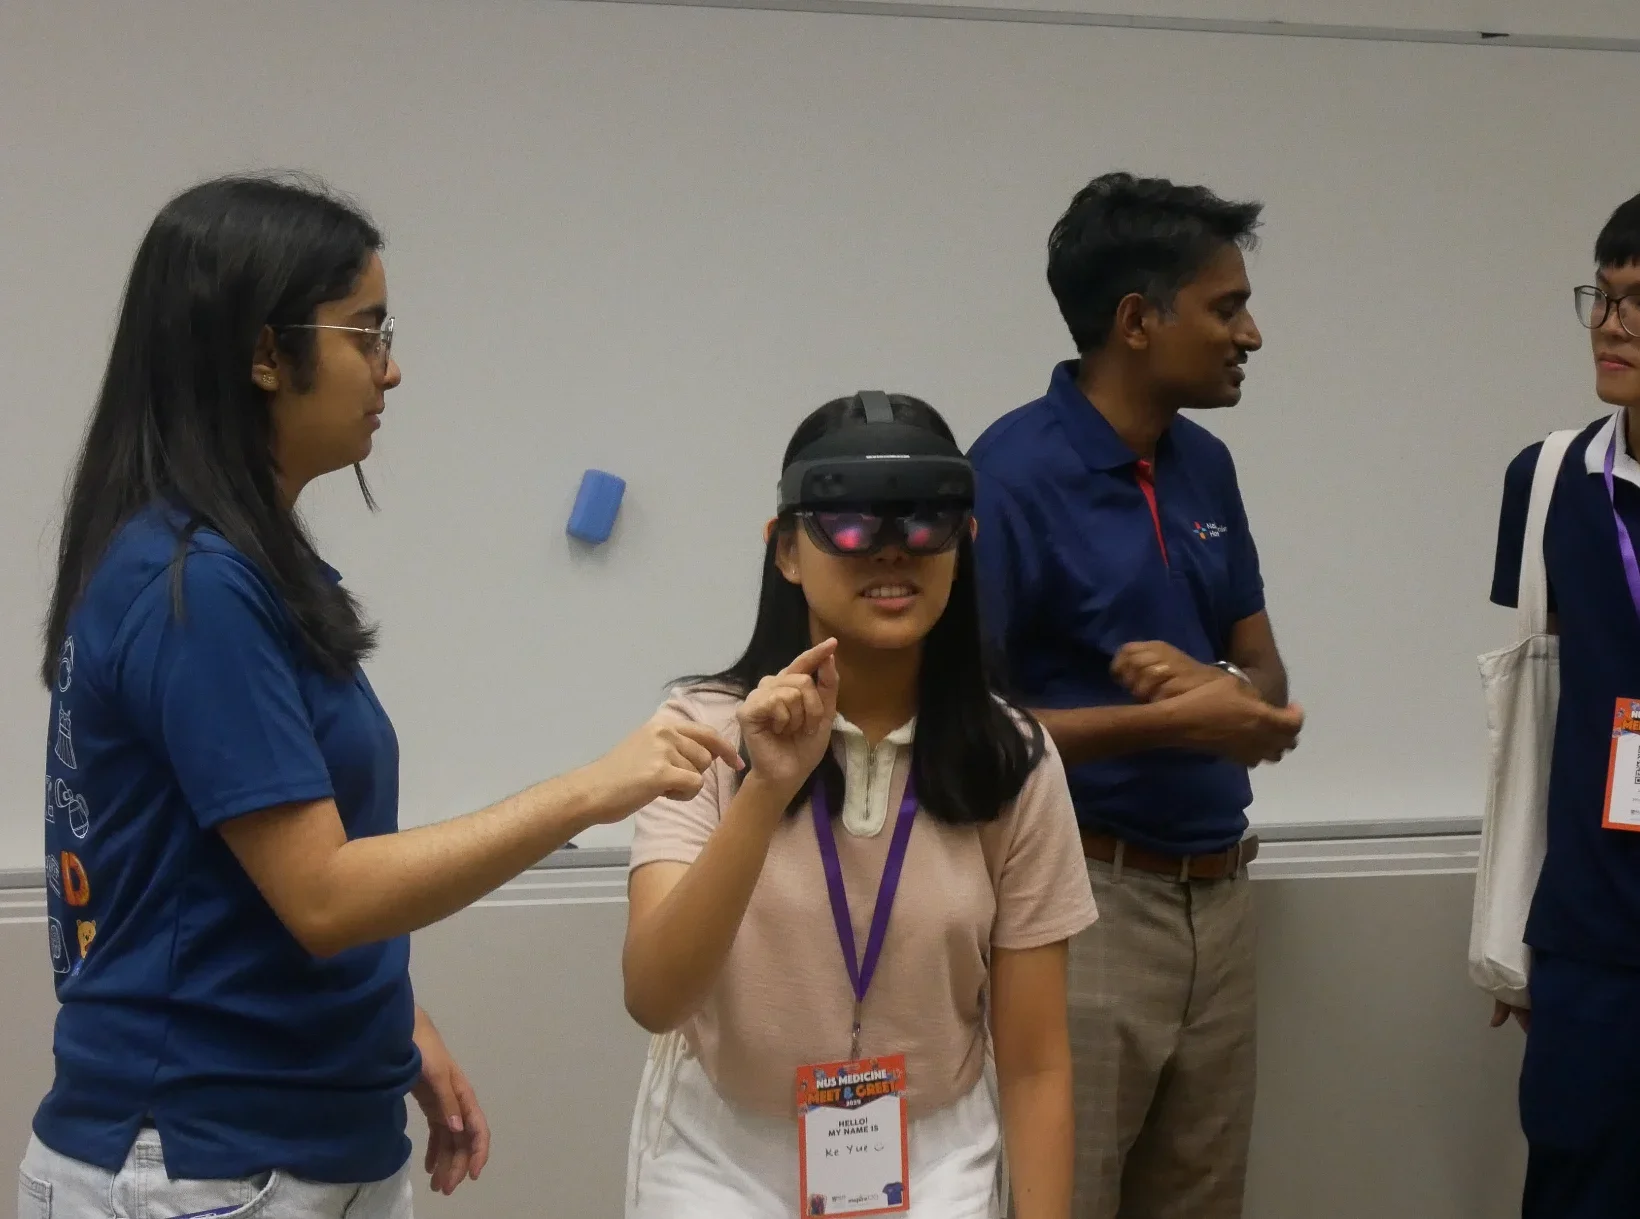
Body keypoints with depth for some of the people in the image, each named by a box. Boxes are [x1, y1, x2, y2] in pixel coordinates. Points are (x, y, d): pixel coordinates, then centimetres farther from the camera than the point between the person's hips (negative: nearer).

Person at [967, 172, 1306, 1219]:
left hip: (1220, 896, 7)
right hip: (1086, 902, -7)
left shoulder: (1206, 465, 8)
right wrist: (1167, 723, -21)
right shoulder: (1014, 472, -15)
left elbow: (1264, 671, 13)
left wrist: (1218, 686, -11)